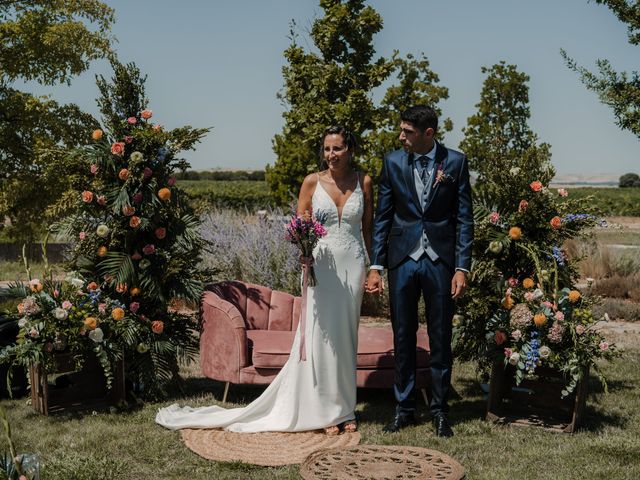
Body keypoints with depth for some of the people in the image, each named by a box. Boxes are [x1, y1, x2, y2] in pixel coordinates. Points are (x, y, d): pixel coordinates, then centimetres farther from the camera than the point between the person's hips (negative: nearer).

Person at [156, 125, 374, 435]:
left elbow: (368, 228, 8)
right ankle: (327, 410, 11)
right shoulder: (312, 181, -1)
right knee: (320, 334, -1)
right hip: (321, 265, -1)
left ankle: (344, 408, 20)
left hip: (352, 264, 1)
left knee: (345, 335, 9)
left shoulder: (364, 182, 3)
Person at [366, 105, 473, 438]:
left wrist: (462, 267, -7)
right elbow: (383, 217, 5)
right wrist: (376, 265, 0)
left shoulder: (455, 162, -2)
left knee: (440, 338, 7)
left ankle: (439, 410, 21)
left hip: (440, 260, -1)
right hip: (402, 259, 2)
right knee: (403, 337, 9)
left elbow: (464, 219, 0)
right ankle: (404, 408, 22)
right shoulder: (393, 162, 3)